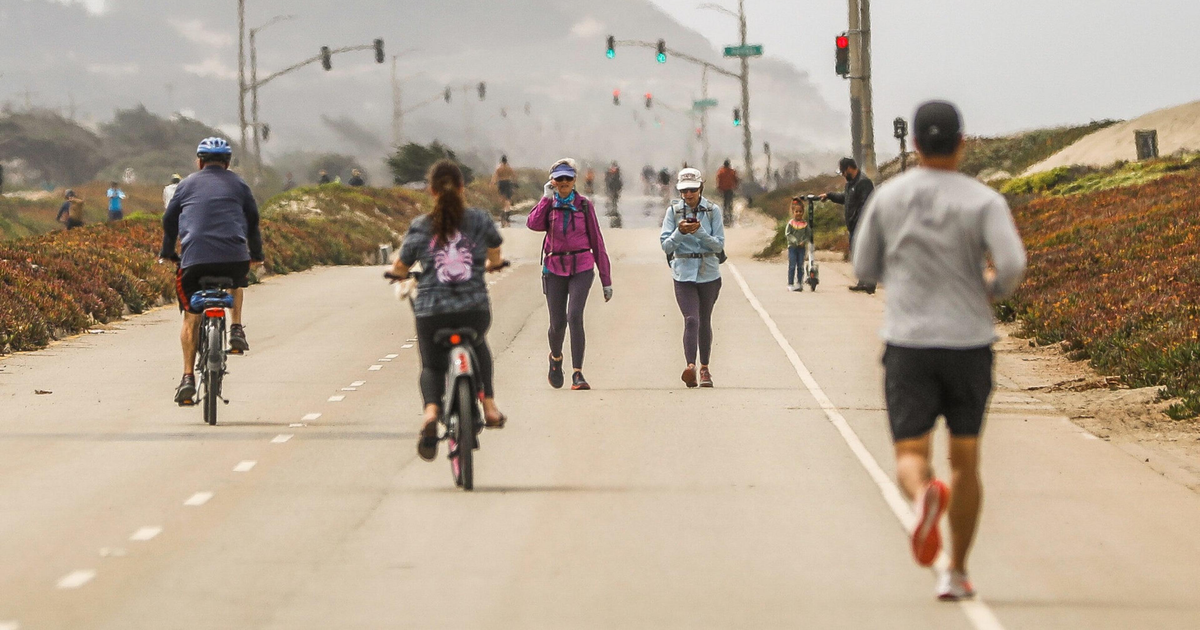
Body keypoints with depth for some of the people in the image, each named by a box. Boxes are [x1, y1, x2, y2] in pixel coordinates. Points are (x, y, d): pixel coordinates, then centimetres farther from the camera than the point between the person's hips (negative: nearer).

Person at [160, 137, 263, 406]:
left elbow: (169, 220, 21)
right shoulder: (238, 184, 17)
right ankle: (236, 329, 19)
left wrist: (167, 252, 34)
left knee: (191, 317, 7)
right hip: (234, 257, 1)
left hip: (194, 257, -1)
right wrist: (256, 254, 34)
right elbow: (253, 220, 21)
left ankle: (188, 377, -3)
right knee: (237, 282, 36)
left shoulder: (188, 184, 17)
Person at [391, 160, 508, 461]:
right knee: (478, 344, 36)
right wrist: (491, 265, 44)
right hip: (475, 310, 1)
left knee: (432, 366, 21)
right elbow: (495, 256, 21)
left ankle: (431, 409, -10)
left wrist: (402, 274, 33)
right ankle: (489, 406, 30)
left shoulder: (420, 227, 0)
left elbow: (399, 269, 9)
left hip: (431, 312, -1)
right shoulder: (479, 219, 3)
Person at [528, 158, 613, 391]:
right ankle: (556, 357, 38)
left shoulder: (584, 205, 3)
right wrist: (548, 198, -12)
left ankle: (578, 374, -20)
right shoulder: (548, 204, 6)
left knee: (574, 316, -20)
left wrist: (606, 280, 4)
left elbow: (596, 241, 5)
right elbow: (534, 223, -15)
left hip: (582, 268, -2)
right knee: (557, 323, 4)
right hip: (555, 269, 2)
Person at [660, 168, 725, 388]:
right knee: (691, 319, -17)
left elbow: (719, 244, -5)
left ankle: (705, 368, 26)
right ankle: (691, 366, -29)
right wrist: (680, 232, -21)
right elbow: (666, 245, -3)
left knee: (704, 321, 12)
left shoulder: (713, 211, 0)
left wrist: (699, 231, -19)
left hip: (709, 273, 1)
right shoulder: (674, 211, 1)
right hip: (683, 273, -1)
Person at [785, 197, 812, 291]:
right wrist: (795, 241, -17)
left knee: (800, 266, 5)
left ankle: (799, 283, 12)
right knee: (792, 266, -3)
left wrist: (804, 242, -12)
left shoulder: (805, 223, 3)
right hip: (792, 247, -2)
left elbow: (809, 235, 4)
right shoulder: (791, 223, -2)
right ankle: (790, 284, 1)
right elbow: (787, 234, -6)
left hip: (802, 247, 2)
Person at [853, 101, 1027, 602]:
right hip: (968, 343, 0)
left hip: (908, 346, 0)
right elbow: (1013, 265, -20)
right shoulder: (984, 202, -6)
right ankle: (956, 573, 17)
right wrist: (994, 289, 3)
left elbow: (865, 269, 11)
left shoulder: (888, 197, 1)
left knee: (911, 455, -1)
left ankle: (924, 496, -38)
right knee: (964, 458, 14)